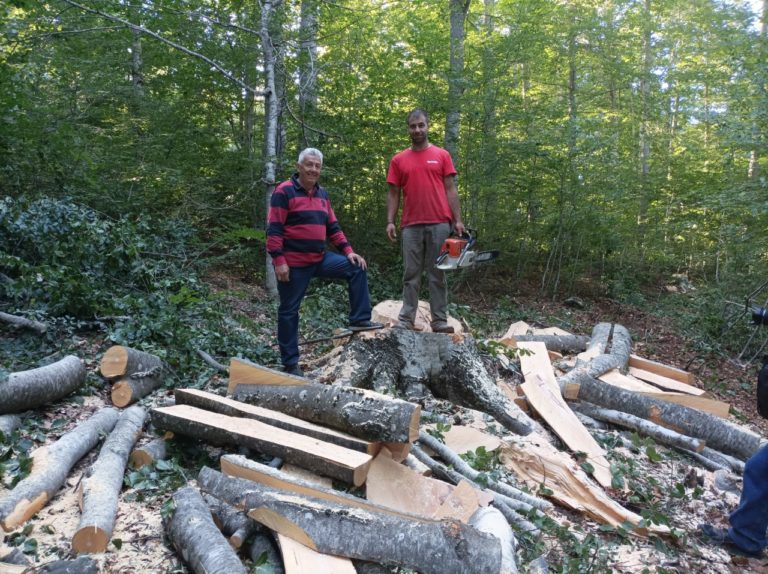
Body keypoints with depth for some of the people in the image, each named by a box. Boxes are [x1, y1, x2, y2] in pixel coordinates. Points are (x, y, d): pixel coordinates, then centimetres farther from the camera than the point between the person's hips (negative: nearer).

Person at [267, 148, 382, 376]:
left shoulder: (322, 194, 12)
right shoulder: (284, 191, -10)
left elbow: (332, 227, 15)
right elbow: (274, 229, -14)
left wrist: (348, 251, 4)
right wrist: (278, 261, -21)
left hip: (320, 258, 7)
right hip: (293, 263, -6)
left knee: (357, 268, -4)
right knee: (289, 312, 2)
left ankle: (359, 320, 1)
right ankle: (290, 363, 13)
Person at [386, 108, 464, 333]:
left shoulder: (442, 155, 8)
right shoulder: (398, 160, 11)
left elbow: (450, 190, 6)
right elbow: (394, 194, 10)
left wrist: (457, 220, -1)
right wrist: (390, 222, -1)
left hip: (439, 224, -1)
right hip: (411, 226, 1)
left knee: (437, 274, 3)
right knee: (411, 274, 4)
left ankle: (440, 320, 7)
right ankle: (406, 319, 9)